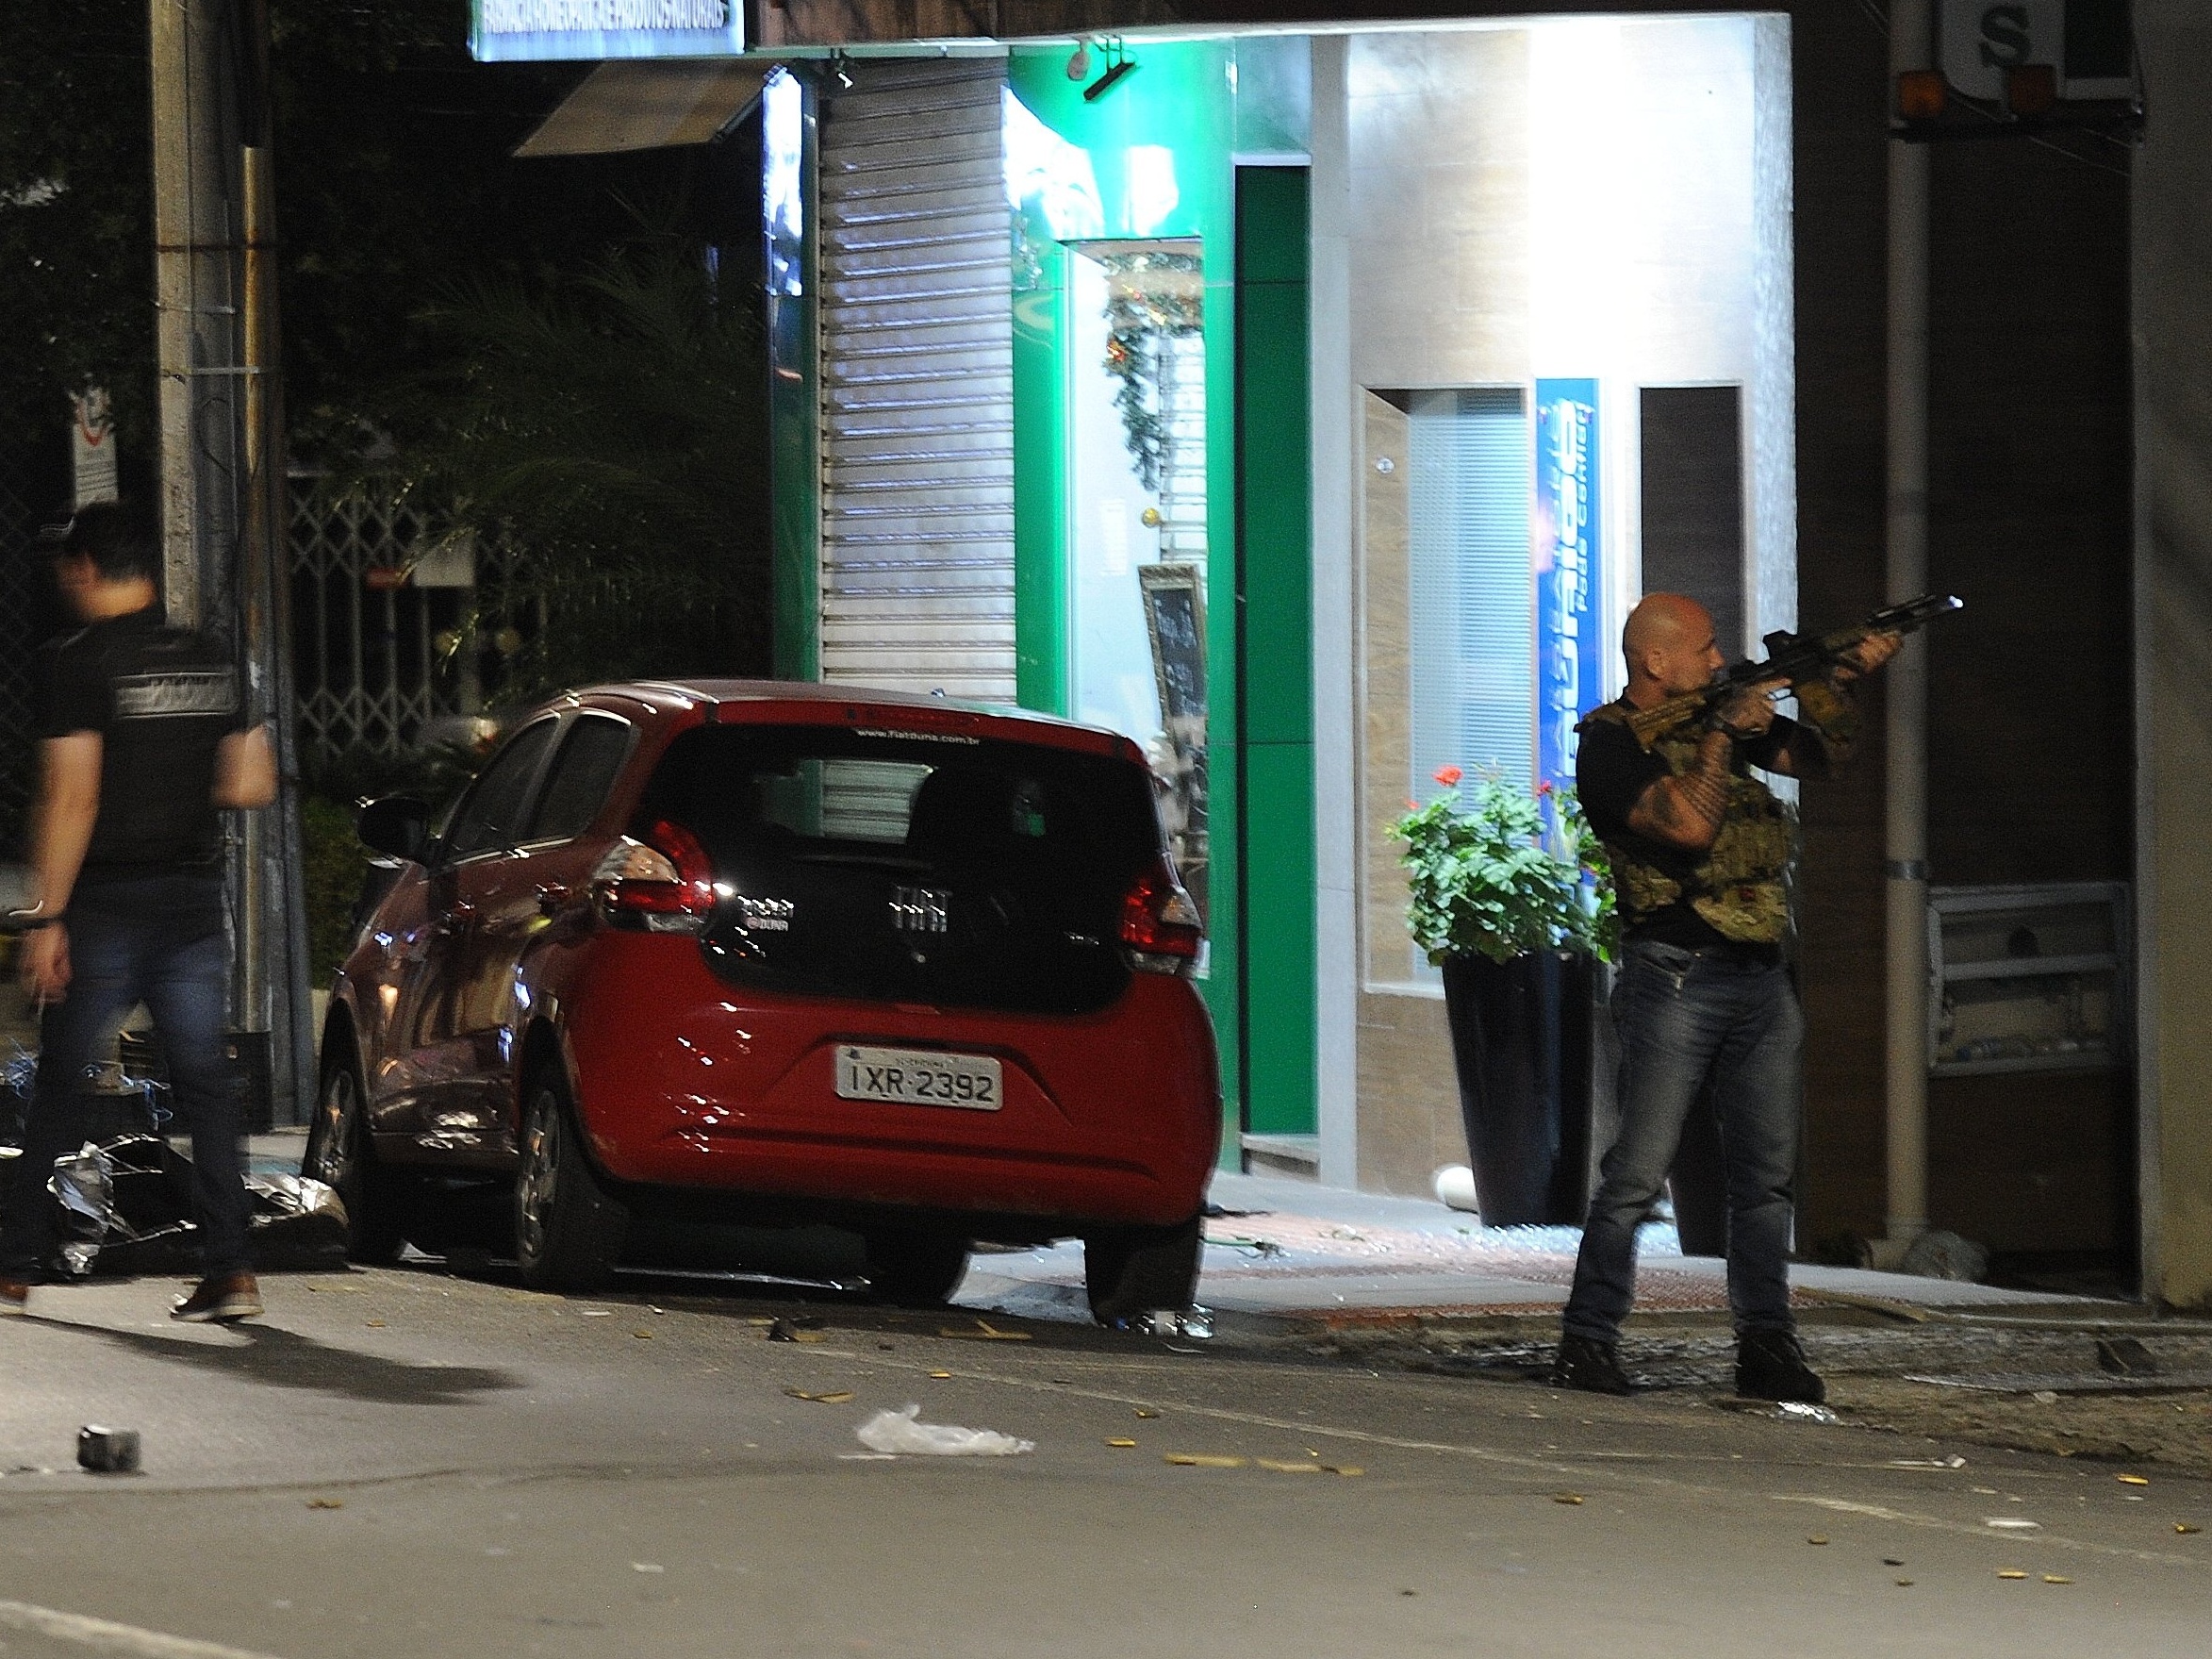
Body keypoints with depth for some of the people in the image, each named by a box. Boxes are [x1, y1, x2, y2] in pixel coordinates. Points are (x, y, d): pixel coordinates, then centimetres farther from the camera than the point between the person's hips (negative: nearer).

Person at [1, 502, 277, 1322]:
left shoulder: (81, 662, -10)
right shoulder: (206, 662, 9)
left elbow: (72, 798, -15)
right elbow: (251, 786, 10)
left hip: (108, 902, -5)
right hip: (193, 899, 5)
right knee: (204, 1082, 4)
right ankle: (230, 1269, -5)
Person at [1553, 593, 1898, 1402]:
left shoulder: (1715, 714, 14)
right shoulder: (1610, 742, -8)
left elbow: (1818, 752, 23)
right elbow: (1688, 822, -22)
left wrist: (1840, 681, 6)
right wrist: (1725, 730, -13)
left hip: (1760, 976, 7)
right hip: (1676, 975, -7)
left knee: (1767, 1169, 6)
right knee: (1640, 1166, -9)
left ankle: (1766, 1346, 10)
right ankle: (1587, 1342, -4)